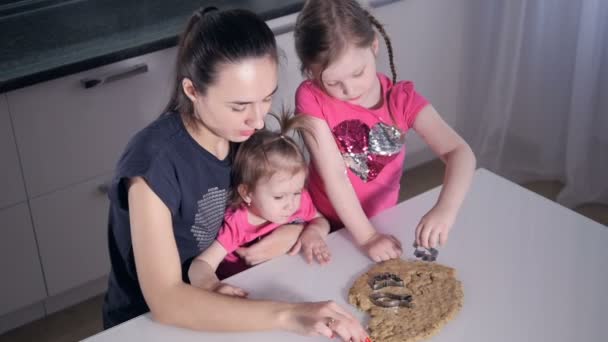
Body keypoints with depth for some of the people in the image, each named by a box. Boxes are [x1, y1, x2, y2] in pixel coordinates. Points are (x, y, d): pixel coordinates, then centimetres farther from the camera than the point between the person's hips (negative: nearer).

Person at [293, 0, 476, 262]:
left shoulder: (401, 99, -11)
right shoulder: (311, 98, -16)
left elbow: (459, 152, -20)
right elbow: (333, 174, -18)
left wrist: (446, 208, -37)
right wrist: (366, 238, -22)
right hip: (328, 225, -2)